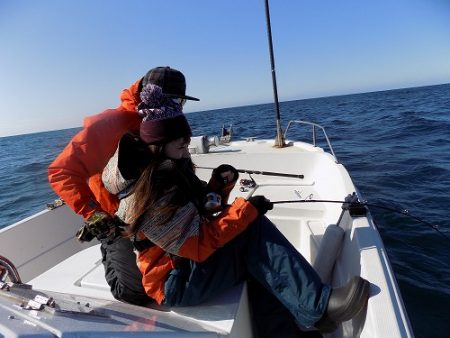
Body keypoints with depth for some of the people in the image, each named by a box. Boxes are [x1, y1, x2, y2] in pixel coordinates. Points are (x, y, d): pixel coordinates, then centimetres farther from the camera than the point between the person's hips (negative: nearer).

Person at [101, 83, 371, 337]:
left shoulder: (172, 172, 4)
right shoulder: (146, 193, -24)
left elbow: (202, 211, 10)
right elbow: (199, 246, -28)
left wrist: (219, 186, -8)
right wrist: (245, 210, -23)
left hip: (188, 263, 9)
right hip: (174, 284, -9)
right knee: (252, 232, -23)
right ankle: (320, 306, -22)